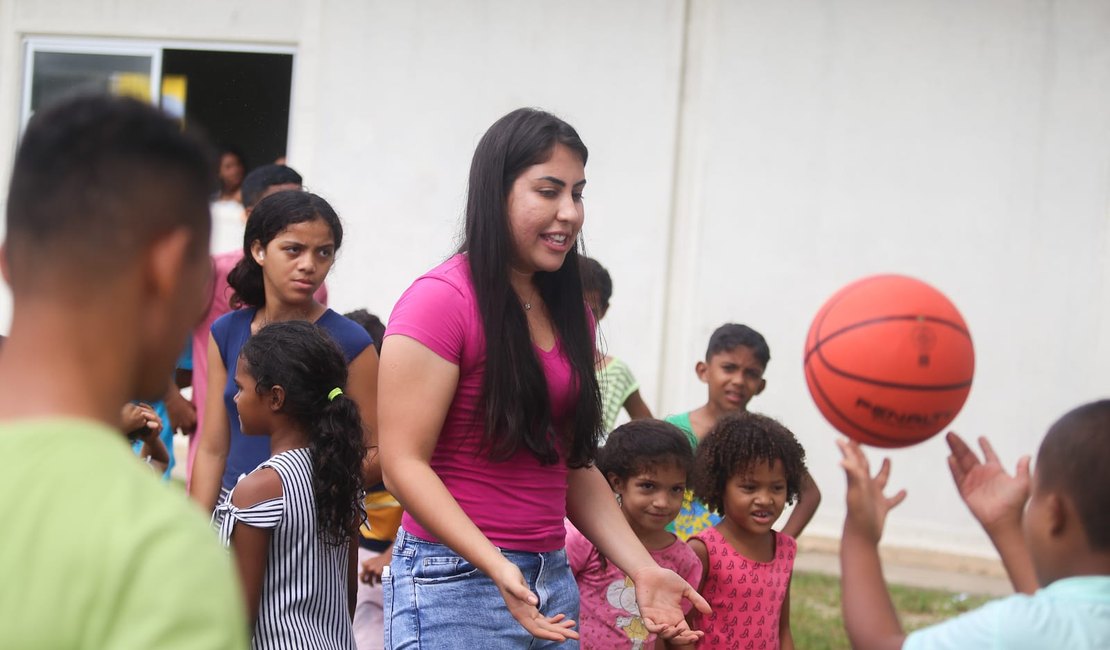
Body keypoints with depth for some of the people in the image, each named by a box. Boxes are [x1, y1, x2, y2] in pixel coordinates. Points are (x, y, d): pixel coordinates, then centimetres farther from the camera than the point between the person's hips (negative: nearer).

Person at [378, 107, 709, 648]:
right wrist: (496, 566, -25)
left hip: (552, 579, 7)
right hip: (455, 580, -7)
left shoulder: (568, 313, 12)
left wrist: (642, 569, 3)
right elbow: (403, 463, -15)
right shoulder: (440, 301, -11)